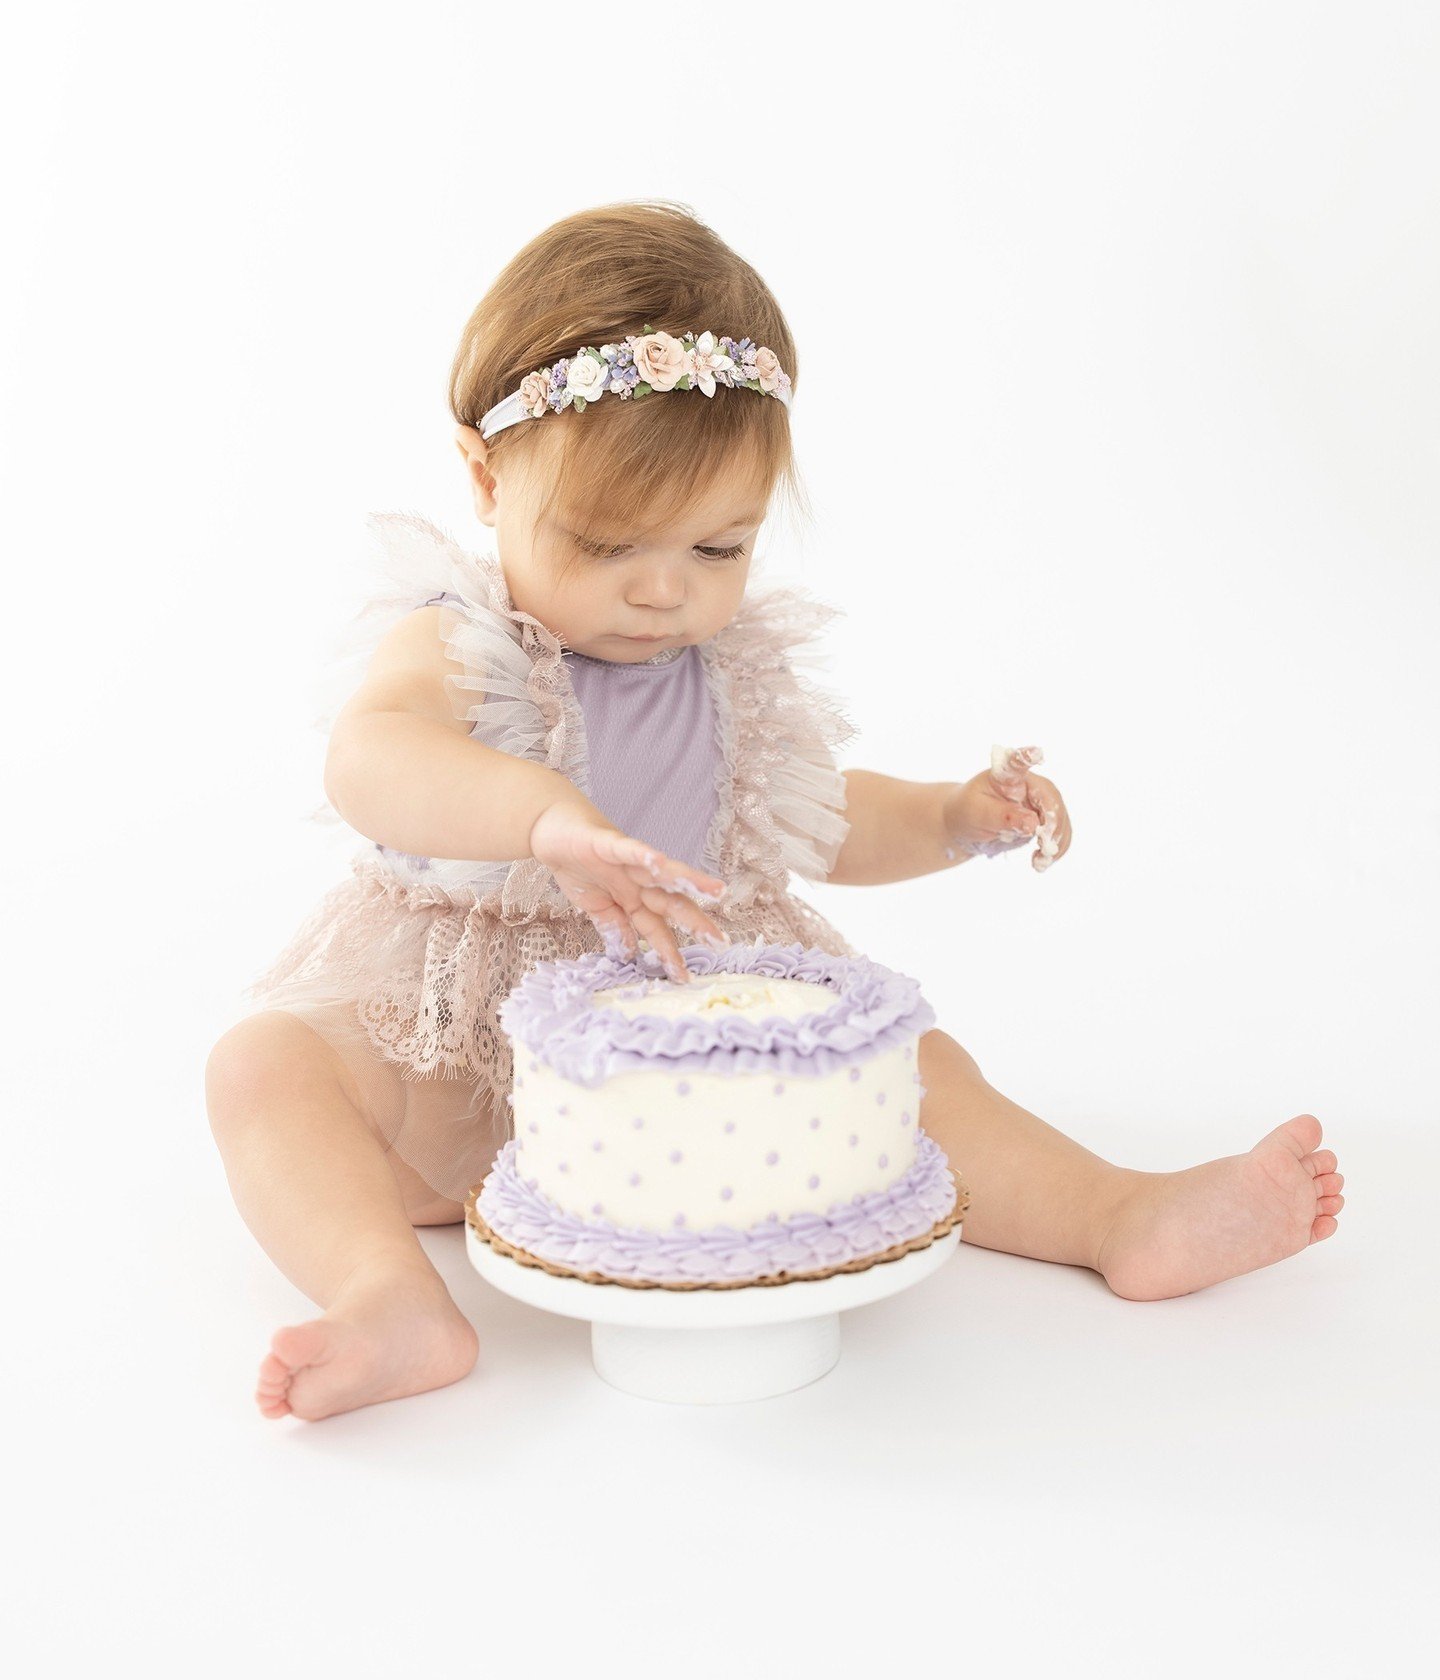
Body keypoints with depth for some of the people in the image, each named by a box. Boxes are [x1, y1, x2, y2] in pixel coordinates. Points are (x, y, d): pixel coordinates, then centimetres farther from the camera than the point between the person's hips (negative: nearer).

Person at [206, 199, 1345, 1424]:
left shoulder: (741, 671, 3)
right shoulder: (453, 644, -13)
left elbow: (820, 819, 21)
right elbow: (370, 760, -38)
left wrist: (957, 819, 2)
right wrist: (548, 818, -57)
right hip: (461, 1047, -3)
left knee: (906, 1058, -8)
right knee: (268, 1063, -27)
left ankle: (1127, 1220, -8)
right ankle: (393, 1301, -43)